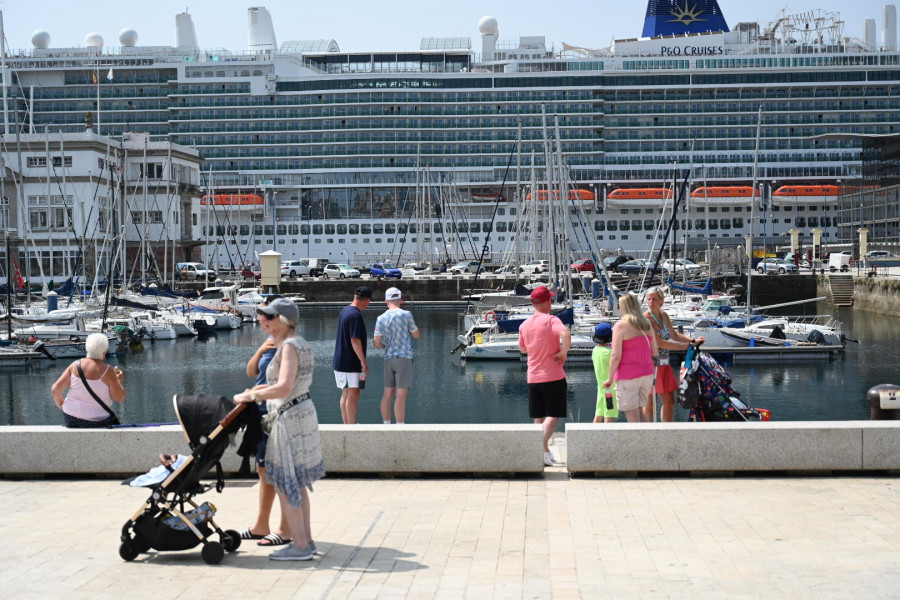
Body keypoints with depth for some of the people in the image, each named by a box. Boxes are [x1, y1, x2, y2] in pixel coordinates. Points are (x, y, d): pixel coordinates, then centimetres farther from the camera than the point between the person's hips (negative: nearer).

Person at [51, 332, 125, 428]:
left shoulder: (75, 365, -5)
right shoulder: (107, 371, -16)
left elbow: (55, 389, -5)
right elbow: (120, 398, -10)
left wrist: (61, 404, 14)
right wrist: (118, 380, 7)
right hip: (97, 422, -5)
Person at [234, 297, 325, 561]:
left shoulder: (289, 346, -17)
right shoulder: (300, 344, 13)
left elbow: (284, 388, -28)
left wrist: (250, 396, -19)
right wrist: (260, 390, 17)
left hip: (290, 419, -10)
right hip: (303, 412, 10)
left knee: (284, 484, -3)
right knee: (296, 484, 16)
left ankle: (300, 545, 2)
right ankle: (306, 540, 22)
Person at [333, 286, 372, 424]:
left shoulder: (345, 310, 13)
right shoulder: (355, 315, -17)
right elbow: (355, 340, -23)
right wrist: (363, 362, -20)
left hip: (340, 362, 9)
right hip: (352, 363, -9)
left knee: (345, 395, 14)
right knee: (353, 394, -6)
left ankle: (346, 425, 20)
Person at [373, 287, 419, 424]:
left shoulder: (381, 318, 4)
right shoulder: (406, 315, -8)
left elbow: (377, 343, 2)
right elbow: (416, 335, 2)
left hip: (389, 360, 5)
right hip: (404, 358, -5)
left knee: (388, 395, 11)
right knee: (401, 396, -7)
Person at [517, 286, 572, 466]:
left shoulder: (524, 325, 7)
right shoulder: (551, 320, -10)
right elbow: (566, 335, -30)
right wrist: (563, 351, -15)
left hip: (533, 377, 5)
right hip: (553, 377, -5)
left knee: (539, 418, 13)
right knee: (552, 416, -2)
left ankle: (545, 452, 17)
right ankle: (541, 447, -20)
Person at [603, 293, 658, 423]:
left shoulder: (620, 326, -9)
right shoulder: (647, 325, 10)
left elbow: (616, 355, -14)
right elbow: (655, 353, 12)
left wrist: (610, 378, -7)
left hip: (628, 377, -6)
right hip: (647, 375, 6)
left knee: (632, 416, -2)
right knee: (639, 411, 19)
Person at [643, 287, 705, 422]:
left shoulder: (664, 315, 9)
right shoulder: (646, 318, -15)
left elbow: (674, 335, 24)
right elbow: (659, 343, -20)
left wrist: (693, 341, 13)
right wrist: (682, 347, -14)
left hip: (664, 364, 8)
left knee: (669, 401, 11)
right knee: (650, 403, -1)